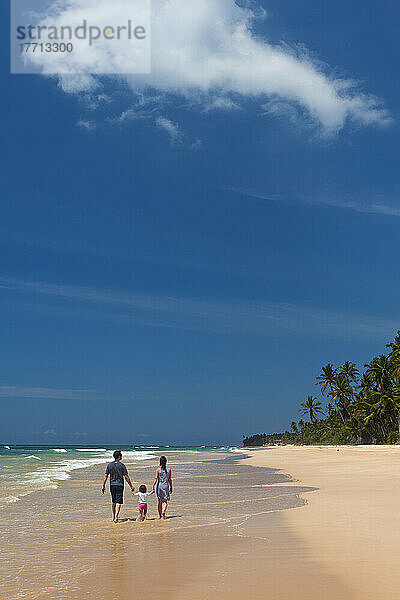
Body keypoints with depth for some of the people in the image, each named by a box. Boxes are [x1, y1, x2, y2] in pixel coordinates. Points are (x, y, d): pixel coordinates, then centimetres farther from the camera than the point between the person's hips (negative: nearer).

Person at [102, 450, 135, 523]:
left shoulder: (109, 465, 3)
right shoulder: (122, 465, -9)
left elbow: (105, 476, 2)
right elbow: (126, 477, -8)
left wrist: (103, 486, 8)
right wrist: (131, 486, -1)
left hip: (112, 485, 4)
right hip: (119, 485, -4)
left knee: (113, 502, 18)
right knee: (118, 502, -3)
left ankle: (113, 517, 24)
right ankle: (116, 517, -14)